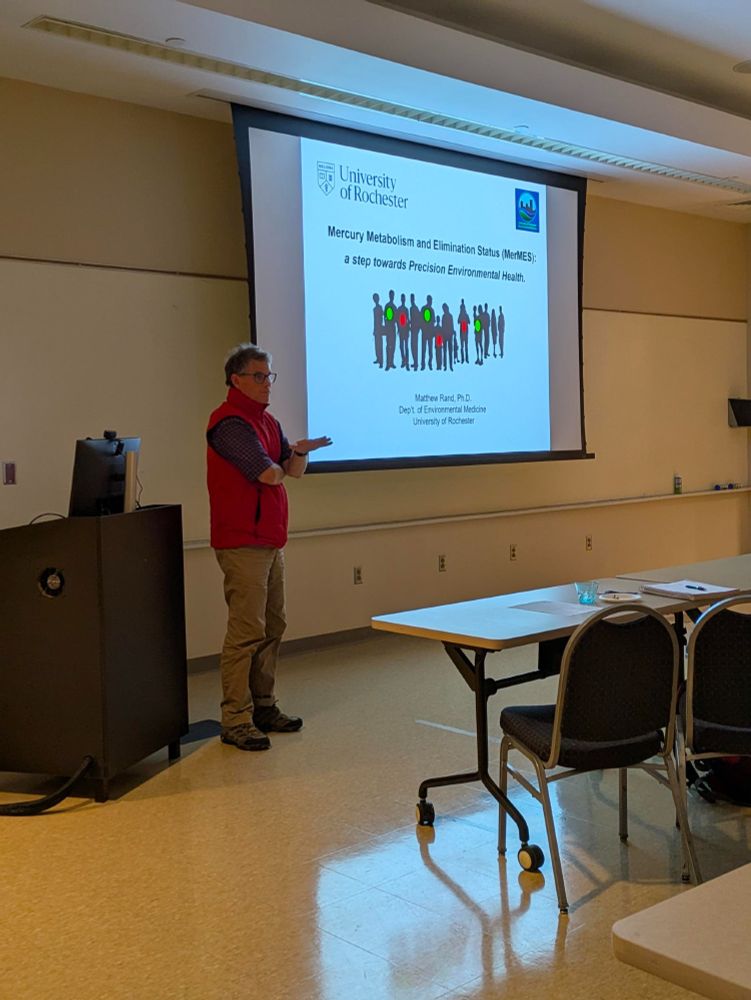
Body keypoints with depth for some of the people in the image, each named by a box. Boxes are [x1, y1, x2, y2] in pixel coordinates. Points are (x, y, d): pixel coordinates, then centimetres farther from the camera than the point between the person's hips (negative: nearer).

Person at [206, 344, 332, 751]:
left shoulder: (267, 421, 17)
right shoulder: (230, 423, -14)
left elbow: (294, 471, 13)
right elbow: (270, 475, -20)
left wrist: (300, 450, -8)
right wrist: (278, 465, 3)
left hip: (270, 541, 10)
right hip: (243, 544, -10)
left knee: (272, 627, 13)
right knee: (246, 632, -8)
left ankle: (264, 707, 23)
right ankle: (235, 721, -2)